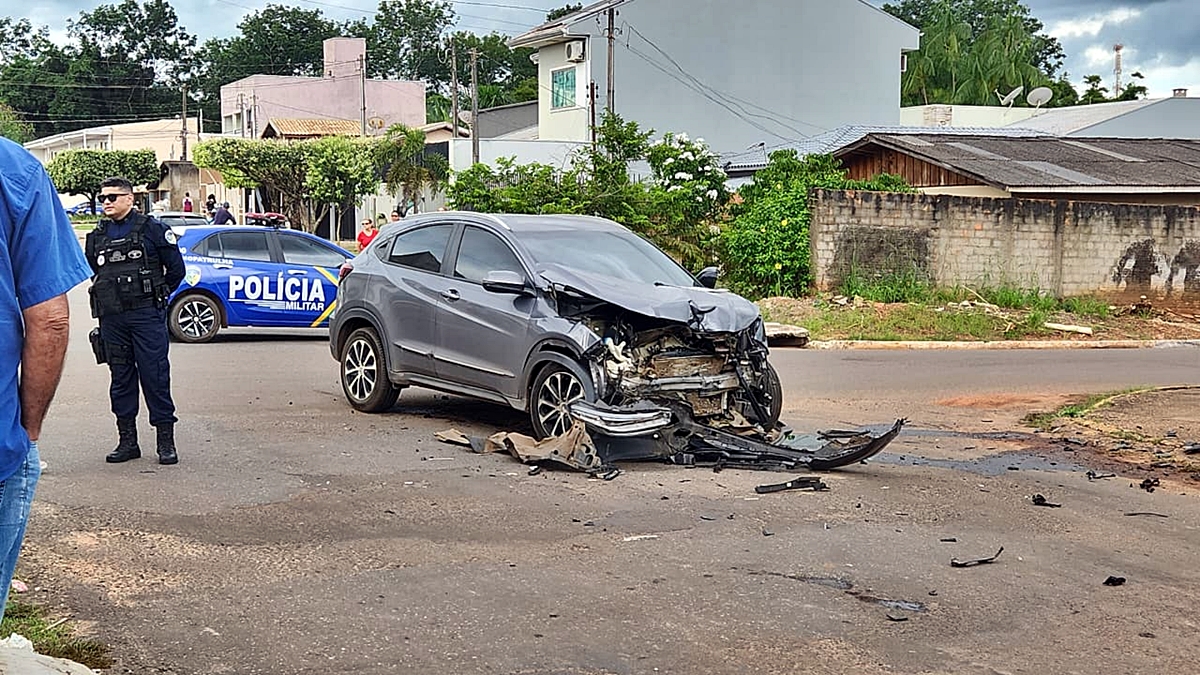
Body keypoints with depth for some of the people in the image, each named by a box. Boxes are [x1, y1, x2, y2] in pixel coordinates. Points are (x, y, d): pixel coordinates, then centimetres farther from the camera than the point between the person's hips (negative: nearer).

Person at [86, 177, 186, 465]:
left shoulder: (151, 229, -1)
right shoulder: (96, 237, 13)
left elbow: (176, 268, 4)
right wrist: (110, 296, 16)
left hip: (147, 315, -5)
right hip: (111, 319, 5)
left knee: (155, 376, -5)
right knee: (121, 379, 8)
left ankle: (166, 442, 0)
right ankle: (127, 441, 15)